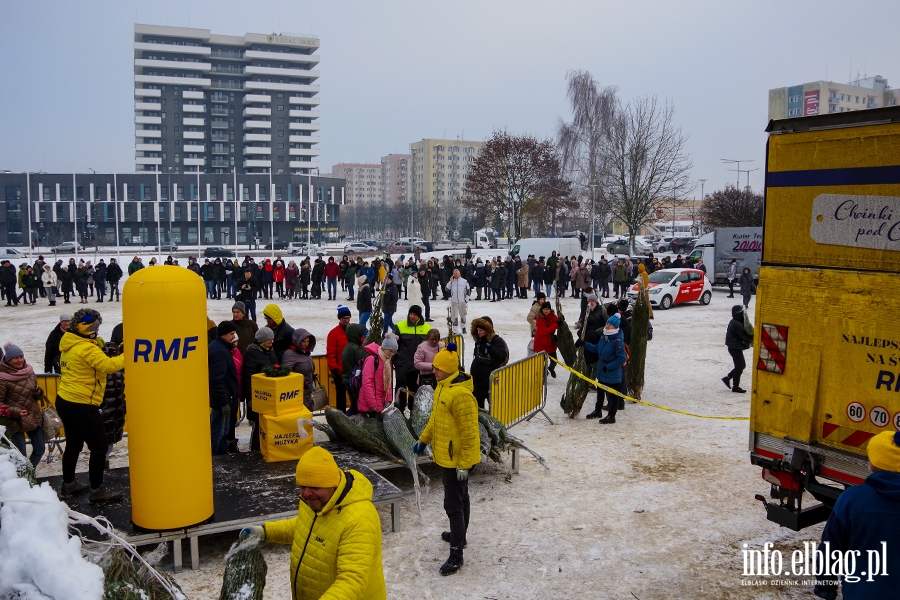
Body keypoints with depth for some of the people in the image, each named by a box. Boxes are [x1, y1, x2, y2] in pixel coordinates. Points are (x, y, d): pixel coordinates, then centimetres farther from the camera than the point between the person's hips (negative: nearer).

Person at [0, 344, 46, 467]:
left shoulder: (29, 371, 2)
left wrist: (39, 393, -7)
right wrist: (15, 412, -25)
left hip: (33, 417, 6)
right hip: (15, 421, -6)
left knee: (39, 449, 11)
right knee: (21, 455, -4)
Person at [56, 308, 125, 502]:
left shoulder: (70, 345, 10)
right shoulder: (86, 348, -19)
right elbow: (108, 365, -29)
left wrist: (98, 344, -2)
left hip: (64, 402, 10)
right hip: (81, 406, -10)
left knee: (74, 444, 23)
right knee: (99, 447, -1)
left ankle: (69, 484, 34)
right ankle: (97, 490, 5)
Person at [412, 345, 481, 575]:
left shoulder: (460, 394, -27)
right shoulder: (443, 386, 4)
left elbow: (469, 432, -26)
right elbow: (436, 416, 19)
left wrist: (464, 464, -22)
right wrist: (423, 439, 22)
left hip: (456, 459, -10)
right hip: (447, 455, 10)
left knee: (453, 504, -4)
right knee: (460, 497, 24)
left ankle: (456, 554, 4)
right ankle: (458, 535, 41)